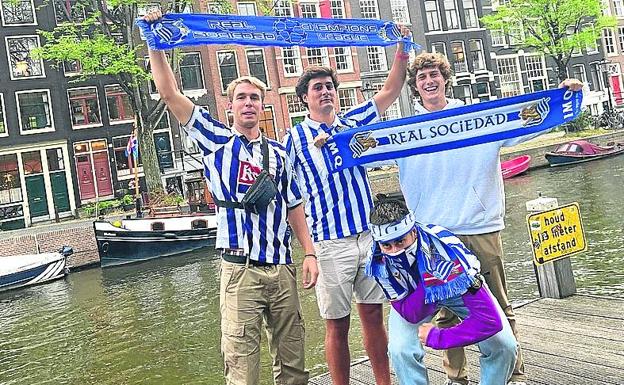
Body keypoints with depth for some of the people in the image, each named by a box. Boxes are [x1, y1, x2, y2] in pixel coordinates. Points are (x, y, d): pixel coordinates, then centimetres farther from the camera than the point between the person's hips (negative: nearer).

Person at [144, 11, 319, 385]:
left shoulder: (279, 153, 13)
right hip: (241, 269, -3)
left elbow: (294, 207, 14)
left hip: (282, 269, 4)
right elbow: (171, 95, -1)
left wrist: (310, 253, 7)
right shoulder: (217, 140, 5)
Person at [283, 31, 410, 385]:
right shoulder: (295, 137, 1)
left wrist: (402, 52, 5)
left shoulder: (352, 123, 11)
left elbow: (390, 92, 13)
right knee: (337, 325, 5)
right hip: (331, 243, -3)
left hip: (370, 236, 4)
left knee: (374, 315, 12)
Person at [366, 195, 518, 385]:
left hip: (458, 289, -1)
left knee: (504, 346, -15)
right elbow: (410, 315, -31)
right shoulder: (378, 263, -31)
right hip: (412, 294, 1)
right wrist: (428, 279, -47)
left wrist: (438, 338, -32)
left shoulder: (446, 252, -42)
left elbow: (491, 320, -40)